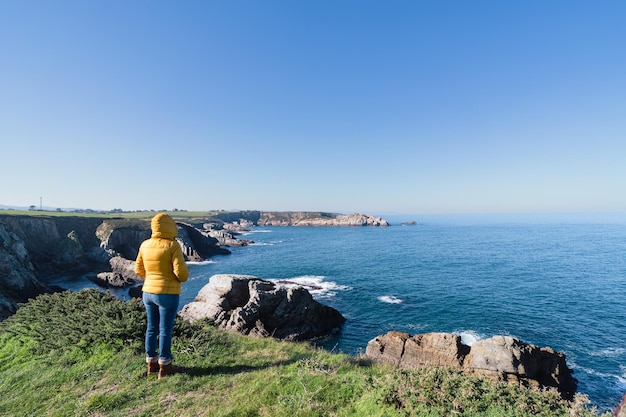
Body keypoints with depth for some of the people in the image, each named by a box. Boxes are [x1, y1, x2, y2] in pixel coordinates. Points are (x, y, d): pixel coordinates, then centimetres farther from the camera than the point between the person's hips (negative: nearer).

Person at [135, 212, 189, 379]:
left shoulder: (145, 245, 3)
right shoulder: (173, 246, -17)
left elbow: (139, 270, 12)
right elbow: (181, 273, -20)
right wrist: (183, 277, 2)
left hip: (148, 292, 7)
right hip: (167, 294, -7)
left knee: (152, 328, 15)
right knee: (165, 330, 3)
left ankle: (152, 363, 27)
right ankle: (165, 367, 14)